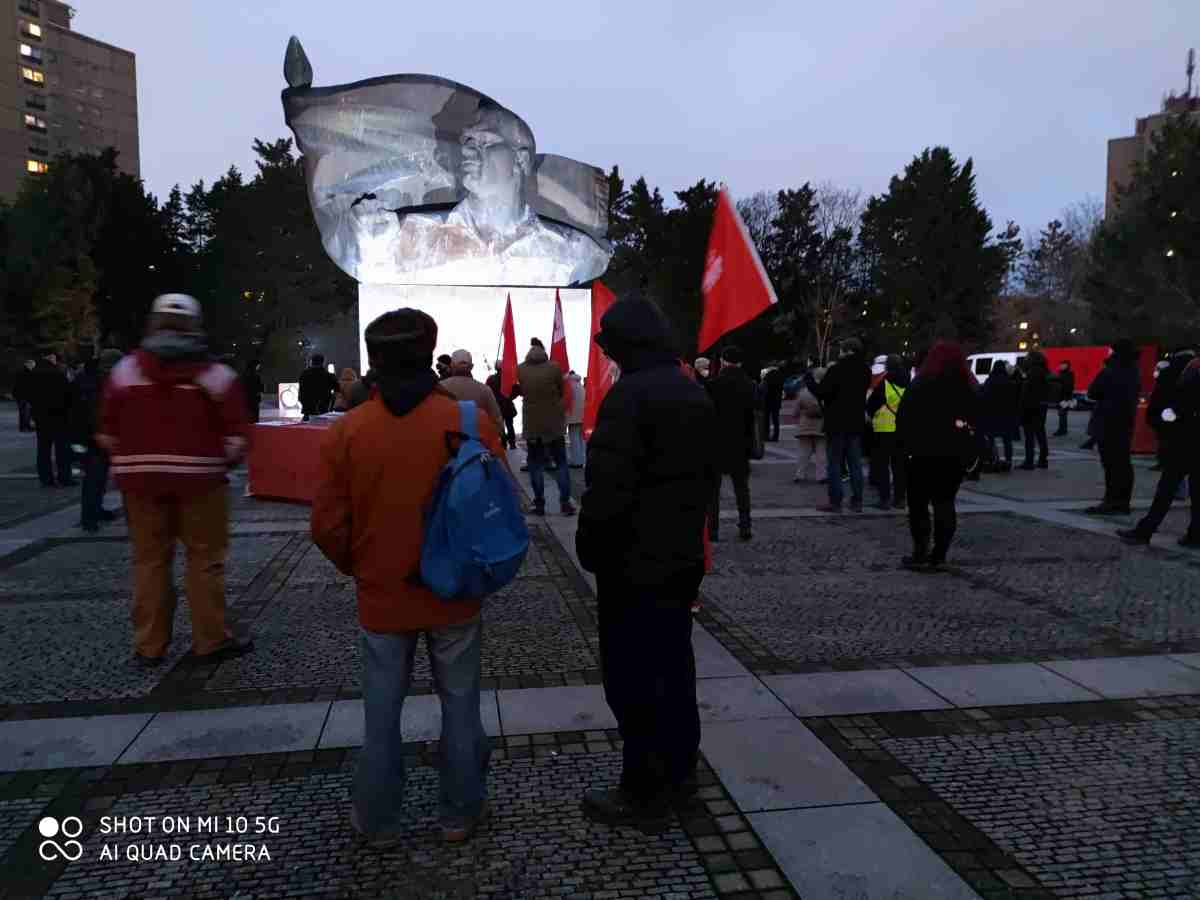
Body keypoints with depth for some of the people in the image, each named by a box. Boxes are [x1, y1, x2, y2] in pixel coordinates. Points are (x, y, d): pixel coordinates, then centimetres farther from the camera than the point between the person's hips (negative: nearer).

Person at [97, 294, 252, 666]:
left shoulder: (126, 370, 3)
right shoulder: (214, 374, -4)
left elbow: (107, 429, 6)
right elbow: (236, 431, -6)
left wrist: (125, 462, 20)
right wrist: (225, 461, 11)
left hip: (140, 478, 3)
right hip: (199, 479, -2)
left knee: (149, 560, 10)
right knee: (204, 559, 5)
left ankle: (149, 645, 17)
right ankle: (211, 639, 11)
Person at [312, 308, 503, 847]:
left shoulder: (345, 431, -9)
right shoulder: (471, 422, -13)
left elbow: (328, 526, -5)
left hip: (381, 597, 1)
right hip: (455, 594, 0)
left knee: (382, 710, 16)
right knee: (459, 703, 15)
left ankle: (377, 821, 31)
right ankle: (461, 813, 29)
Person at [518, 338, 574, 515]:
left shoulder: (520, 370, -5)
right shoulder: (554, 367, -9)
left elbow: (520, 391, 7)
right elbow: (561, 391, 2)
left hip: (532, 424, 1)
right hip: (554, 422, -1)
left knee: (535, 464, 9)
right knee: (561, 462, 9)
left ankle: (539, 504, 7)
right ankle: (565, 502, 4)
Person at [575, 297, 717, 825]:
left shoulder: (629, 395, -19)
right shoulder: (696, 395, 10)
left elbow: (608, 488, -24)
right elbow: (708, 475, 17)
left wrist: (590, 550, -11)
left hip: (634, 564, -9)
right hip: (683, 558, 9)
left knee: (632, 677, 2)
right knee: (673, 665, 19)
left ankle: (643, 791, 13)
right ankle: (679, 769, 32)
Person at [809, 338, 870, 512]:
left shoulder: (836, 370, -15)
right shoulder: (865, 371, 6)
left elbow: (822, 392, -16)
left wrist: (809, 380, 0)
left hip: (837, 423, -6)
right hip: (856, 424, 6)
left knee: (834, 463, 1)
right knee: (855, 463, 10)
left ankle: (835, 501, 0)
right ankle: (857, 501, 12)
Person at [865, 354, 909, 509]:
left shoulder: (883, 384, -11)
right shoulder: (908, 386, 6)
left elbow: (870, 405, -6)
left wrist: (873, 415, 12)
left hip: (884, 429, -5)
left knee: (883, 465, 1)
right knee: (899, 464, 12)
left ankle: (885, 498, -3)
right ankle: (899, 498, 14)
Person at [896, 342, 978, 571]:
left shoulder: (918, 388, -6)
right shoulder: (967, 390, 8)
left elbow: (903, 421, -9)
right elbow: (975, 423, 10)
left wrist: (904, 447, -1)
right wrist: (970, 453, 13)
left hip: (924, 454, -4)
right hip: (954, 457, 4)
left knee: (918, 504, 4)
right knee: (945, 504, 8)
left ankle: (921, 554, 0)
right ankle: (938, 556, 7)